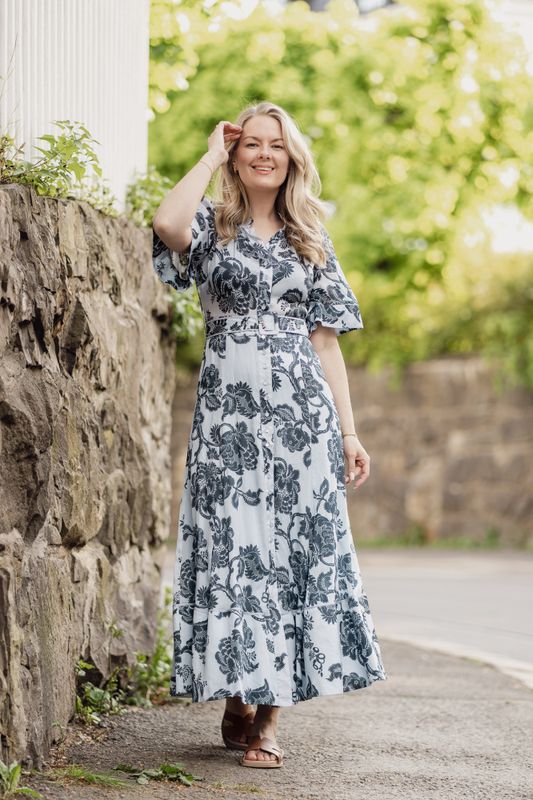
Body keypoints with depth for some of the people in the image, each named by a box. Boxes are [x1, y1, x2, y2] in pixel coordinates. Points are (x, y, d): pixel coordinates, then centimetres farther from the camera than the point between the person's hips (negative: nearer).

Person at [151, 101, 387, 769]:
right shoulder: (212, 224, 7)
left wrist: (348, 431, 6)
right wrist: (212, 154, -4)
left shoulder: (309, 239, 15)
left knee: (296, 549, -2)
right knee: (234, 546, -4)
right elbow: (167, 224, -19)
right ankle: (237, 704, 8)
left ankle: (267, 717, 3)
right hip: (229, 411, -2)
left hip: (302, 411, 2)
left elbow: (325, 340, 13)